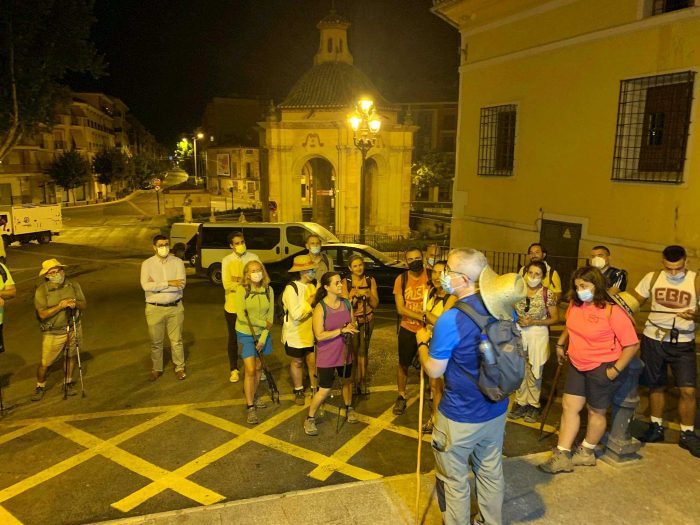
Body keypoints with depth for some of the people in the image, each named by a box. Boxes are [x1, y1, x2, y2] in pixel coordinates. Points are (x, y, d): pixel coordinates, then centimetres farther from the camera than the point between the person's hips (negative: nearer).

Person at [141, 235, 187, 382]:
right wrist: (168, 283, -21)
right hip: (154, 308, 0)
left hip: (175, 307, 0)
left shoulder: (178, 262, -4)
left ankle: (179, 367, 27)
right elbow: (146, 286, -18)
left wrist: (157, 285, -17)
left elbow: (181, 284, -15)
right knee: (156, 342, 13)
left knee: (176, 340, 11)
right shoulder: (147, 264, -5)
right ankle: (157, 369, 31)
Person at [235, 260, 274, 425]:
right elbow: (241, 315, -18)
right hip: (246, 334, -3)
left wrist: (263, 338, -9)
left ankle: (254, 397, 36)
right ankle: (251, 407, 5)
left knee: (258, 368, 14)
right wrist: (263, 323, -14)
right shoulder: (242, 290, -14)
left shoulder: (268, 290, -5)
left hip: (262, 334, 3)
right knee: (250, 370, -5)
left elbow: (270, 315, -4)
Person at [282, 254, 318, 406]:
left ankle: (315, 389, 28)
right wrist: (310, 302, -21)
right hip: (295, 335, -5)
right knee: (297, 362, 13)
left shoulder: (312, 286, 3)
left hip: (311, 334, 5)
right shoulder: (291, 288, -20)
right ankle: (298, 391, 33)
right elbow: (296, 314, -27)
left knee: (313, 362, 8)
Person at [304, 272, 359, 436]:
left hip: (345, 352, 6)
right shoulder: (320, 307, -19)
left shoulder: (346, 303, -1)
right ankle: (310, 419, 17)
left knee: (347, 381, 23)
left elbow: (353, 325, 9)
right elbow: (319, 335, -23)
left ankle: (349, 408, 47)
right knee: (325, 389, -3)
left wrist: (352, 329, -15)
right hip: (327, 355, -6)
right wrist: (342, 330, -27)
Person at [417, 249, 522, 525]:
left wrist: (423, 342, 1)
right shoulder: (504, 308, -6)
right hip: (497, 410, 7)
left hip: (460, 418, -7)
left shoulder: (451, 320, -28)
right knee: (491, 472, 24)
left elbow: (434, 370, -17)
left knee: (455, 480, 14)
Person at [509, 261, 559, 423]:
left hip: (538, 335, -3)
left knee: (534, 371, 9)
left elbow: (555, 318, -7)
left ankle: (533, 405, 25)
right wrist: (517, 320, -8)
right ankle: (521, 402, 28)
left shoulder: (547, 294, -12)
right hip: (519, 333, 3)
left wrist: (533, 322, -16)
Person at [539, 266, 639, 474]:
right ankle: (561, 456, 13)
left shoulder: (613, 311, -22)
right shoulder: (575, 305, -4)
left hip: (602, 368, -6)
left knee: (596, 411, 13)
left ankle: (587, 452, 35)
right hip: (578, 365, 6)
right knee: (569, 406, 6)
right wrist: (560, 344, 14)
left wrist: (615, 370, -17)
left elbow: (632, 344, -18)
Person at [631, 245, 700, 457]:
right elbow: (635, 301, 3)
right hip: (653, 339, 2)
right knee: (656, 385, 13)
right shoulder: (652, 278, -3)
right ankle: (656, 427, 31)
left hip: (683, 343, -1)